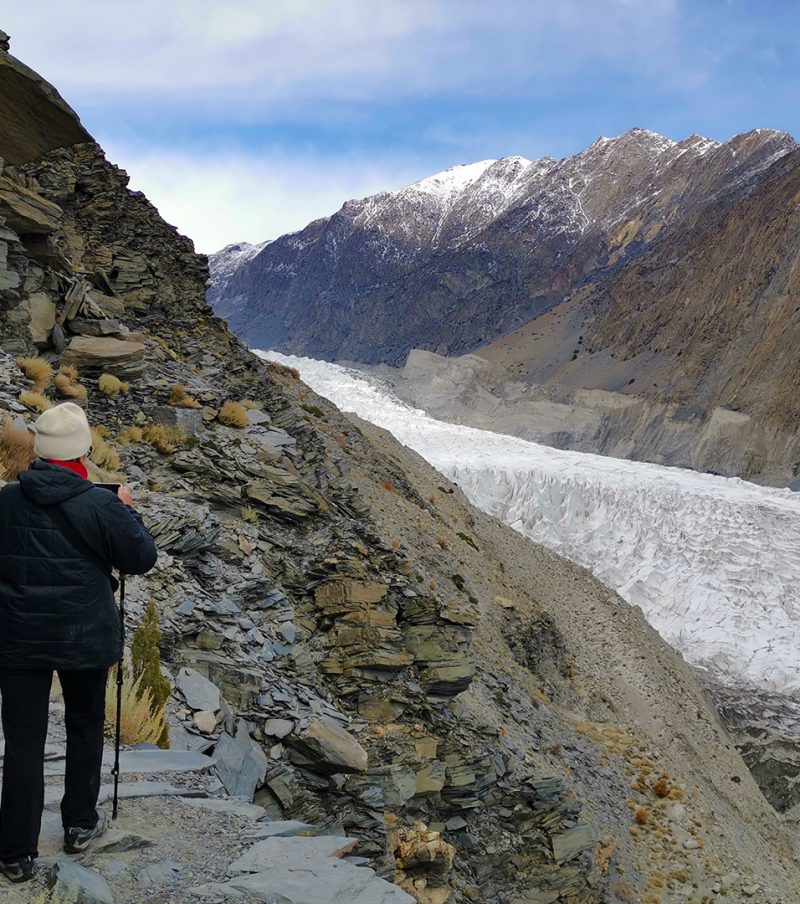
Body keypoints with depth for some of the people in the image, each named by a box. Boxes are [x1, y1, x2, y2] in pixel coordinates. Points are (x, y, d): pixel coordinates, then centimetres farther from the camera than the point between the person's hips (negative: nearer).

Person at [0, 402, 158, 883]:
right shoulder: (99, 505, -15)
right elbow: (142, 558, -6)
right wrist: (127, 510, 6)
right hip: (85, 638, -1)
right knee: (86, 726, 21)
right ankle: (80, 824, 33)